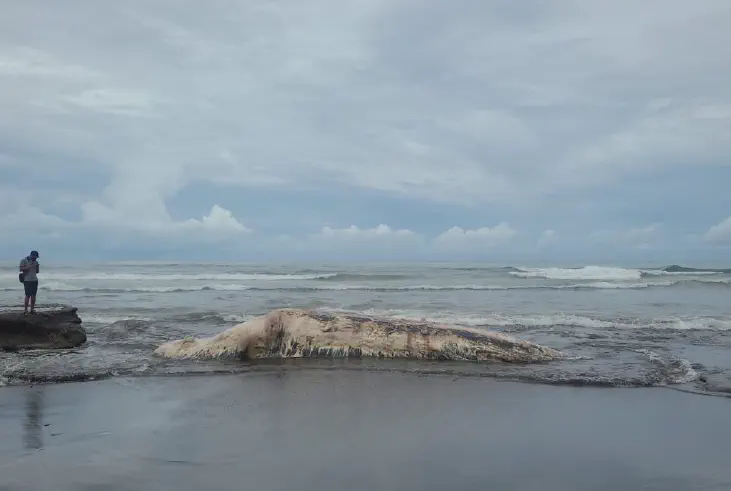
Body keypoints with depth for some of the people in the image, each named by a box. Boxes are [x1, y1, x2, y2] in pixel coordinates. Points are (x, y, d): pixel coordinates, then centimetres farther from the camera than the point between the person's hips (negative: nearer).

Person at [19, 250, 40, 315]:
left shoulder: (35, 261, 15)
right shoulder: (24, 260, -2)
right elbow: (21, 269, -11)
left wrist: (37, 267, -1)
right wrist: (30, 267, -18)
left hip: (34, 280, 5)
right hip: (27, 280, -5)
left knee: (33, 295, 1)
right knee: (28, 295, -10)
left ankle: (32, 309, 5)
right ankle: (26, 310, -6)